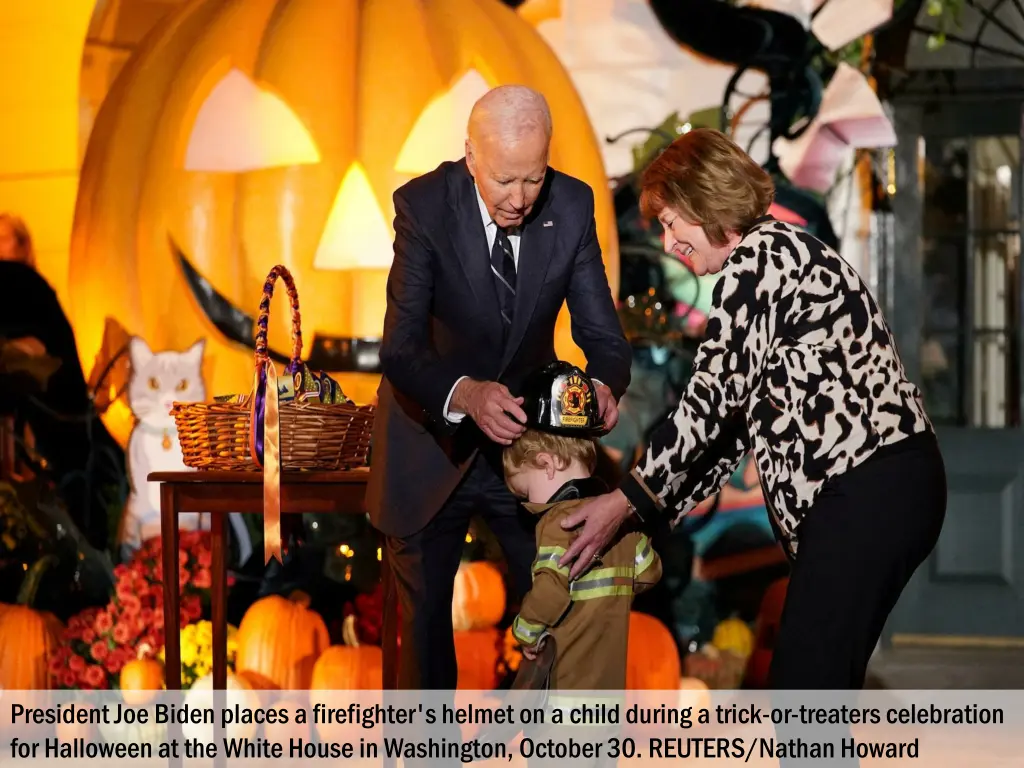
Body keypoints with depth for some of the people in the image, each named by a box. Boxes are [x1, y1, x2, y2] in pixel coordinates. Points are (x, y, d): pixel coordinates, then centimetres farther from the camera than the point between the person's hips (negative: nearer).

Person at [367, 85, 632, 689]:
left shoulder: (572, 206, -14)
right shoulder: (424, 205, -23)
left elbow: (601, 330, -11)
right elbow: (401, 350, -28)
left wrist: (605, 384, -35)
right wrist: (465, 394, -48)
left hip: (525, 436, 2)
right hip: (434, 443, -2)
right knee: (424, 621, 11)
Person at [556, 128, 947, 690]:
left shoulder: (759, 257, -8)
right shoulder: (783, 256, 23)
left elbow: (713, 398, -13)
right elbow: (737, 421, 20)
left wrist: (628, 500, -6)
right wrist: (650, 510, 16)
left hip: (867, 491, -10)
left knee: (806, 686, -10)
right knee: (825, 687, 12)